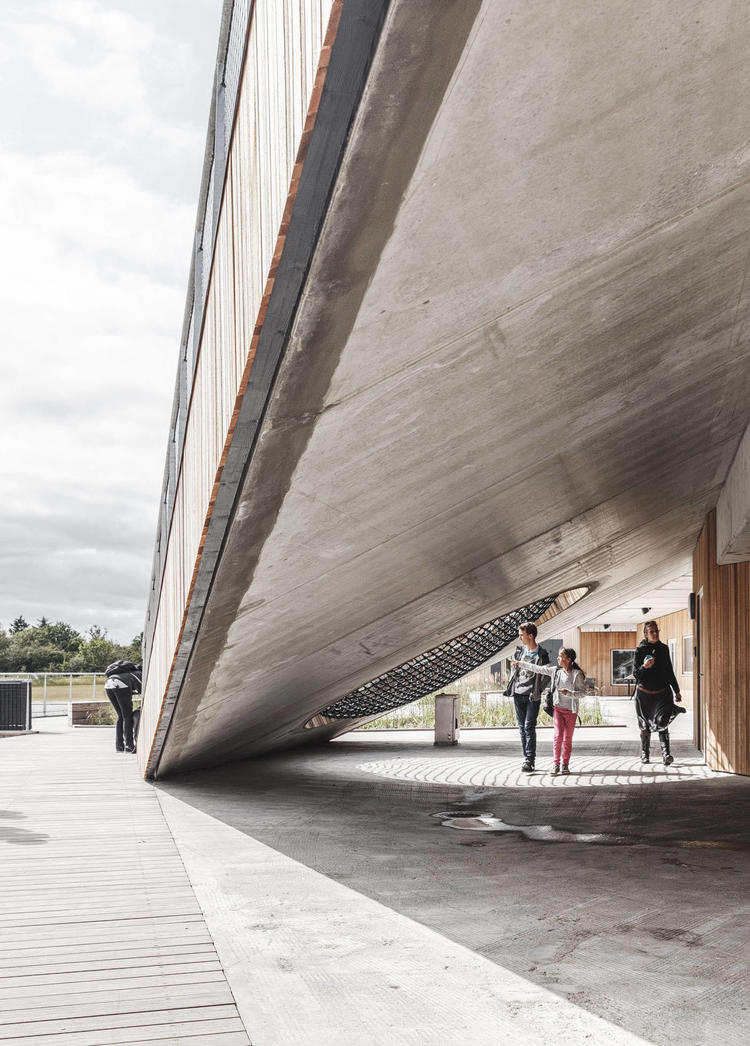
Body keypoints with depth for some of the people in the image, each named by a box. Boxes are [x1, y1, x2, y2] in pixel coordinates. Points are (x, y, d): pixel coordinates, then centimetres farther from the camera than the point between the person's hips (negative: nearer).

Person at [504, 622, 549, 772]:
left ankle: (529, 761, -7)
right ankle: (527, 759, 16)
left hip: (532, 696, -5)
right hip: (518, 694, 5)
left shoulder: (542, 654, -6)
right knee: (522, 727, 8)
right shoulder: (519, 650, 9)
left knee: (529, 727, -10)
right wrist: (510, 688, 13)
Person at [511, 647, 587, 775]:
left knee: (568, 738, 3)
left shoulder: (577, 674, -7)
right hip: (558, 708, 2)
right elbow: (539, 669, 13)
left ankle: (565, 765, 14)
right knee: (558, 735, -9)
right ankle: (555, 764, -9)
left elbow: (582, 692, -9)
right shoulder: (555, 670, 4)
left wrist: (568, 693, -23)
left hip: (571, 710, -2)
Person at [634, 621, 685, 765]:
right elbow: (636, 674, -7)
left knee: (662, 721, -15)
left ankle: (666, 753, -20)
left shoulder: (664, 648, 7)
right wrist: (644, 667, -27)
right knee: (645, 725, 8)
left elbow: (669, 671, 16)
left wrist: (676, 690, 17)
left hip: (662, 692, 1)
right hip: (644, 693, -1)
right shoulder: (640, 650, -3)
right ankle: (645, 754, 22)